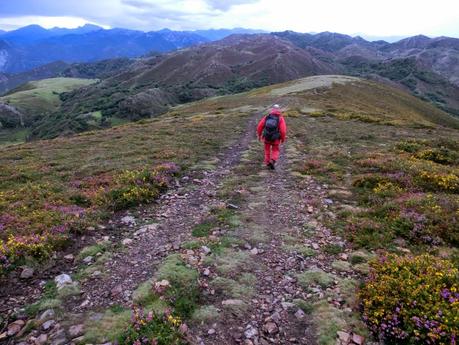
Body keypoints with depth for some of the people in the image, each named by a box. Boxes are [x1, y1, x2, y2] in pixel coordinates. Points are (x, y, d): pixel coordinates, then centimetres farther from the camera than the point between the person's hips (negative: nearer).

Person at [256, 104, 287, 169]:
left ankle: (267, 162, 28)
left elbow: (259, 126, -5)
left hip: (266, 137, 2)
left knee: (267, 149, 24)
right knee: (275, 151, 15)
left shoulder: (266, 117, -2)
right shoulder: (281, 118, -10)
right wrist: (283, 138, -3)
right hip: (275, 139, -2)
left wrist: (259, 135, 10)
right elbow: (283, 130, -18)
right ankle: (272, 161, -9)